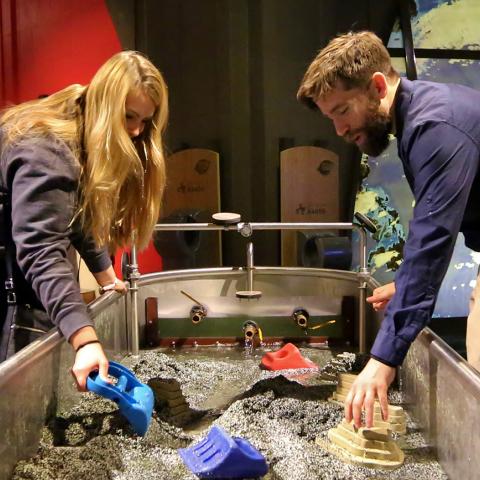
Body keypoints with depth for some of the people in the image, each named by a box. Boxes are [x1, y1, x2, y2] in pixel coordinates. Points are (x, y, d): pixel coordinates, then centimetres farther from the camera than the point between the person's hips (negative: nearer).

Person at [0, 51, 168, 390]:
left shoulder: (89, 143, 3)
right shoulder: (45, 150, -28)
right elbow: (43, 252, -38)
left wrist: (106, 278, 15)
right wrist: (86, 341, -47)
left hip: (31, 289, 9)